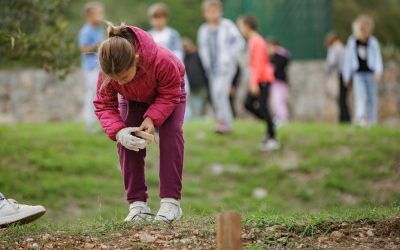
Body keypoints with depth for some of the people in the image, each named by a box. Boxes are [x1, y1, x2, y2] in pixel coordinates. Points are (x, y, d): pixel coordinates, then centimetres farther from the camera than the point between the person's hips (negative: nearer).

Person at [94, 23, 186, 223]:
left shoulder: (163, 61, -45)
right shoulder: (107, 73, -36)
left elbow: (170, 96, -30)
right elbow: (104, 105, -24)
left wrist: (152, 118, -44)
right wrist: (118, 131, -42)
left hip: (168, 93, -3)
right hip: (133, 100, 3)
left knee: (171, 134, -23)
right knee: (126, 141, -16)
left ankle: (171, 202, -22)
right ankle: (137, 204, -10)